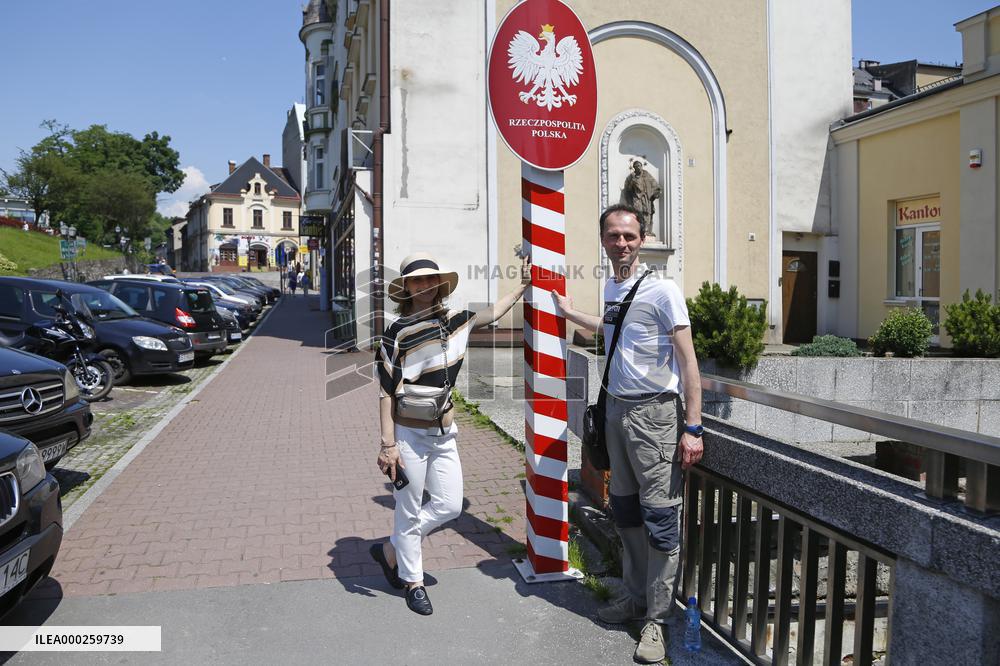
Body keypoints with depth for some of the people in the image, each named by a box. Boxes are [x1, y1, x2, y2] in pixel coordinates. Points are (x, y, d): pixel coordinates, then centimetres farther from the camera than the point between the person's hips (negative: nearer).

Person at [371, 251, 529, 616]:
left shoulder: (454, 321, 2)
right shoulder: (397, 333, -14)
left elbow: (492, 312, 20)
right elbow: (386, 393, -14)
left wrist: (521, 286, 23)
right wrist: (388, 444, -17)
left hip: (445, 434, 6)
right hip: (410, 435, -6)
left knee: (449, 505, 8)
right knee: (410, 511, 7)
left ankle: (391, 550, 28)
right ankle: (414, 582, 27)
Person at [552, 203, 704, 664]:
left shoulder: (662, 291, -11)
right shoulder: (610, 288, 12)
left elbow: (687, 360, -13)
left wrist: (692, 427, -18)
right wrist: (570, 313, 41)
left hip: (653, 412, -8)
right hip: (616, 410, 8)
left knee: (659, 517, -3)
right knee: (625, 510, 15)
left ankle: (656, 621, 8)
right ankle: (636, 597, 30)